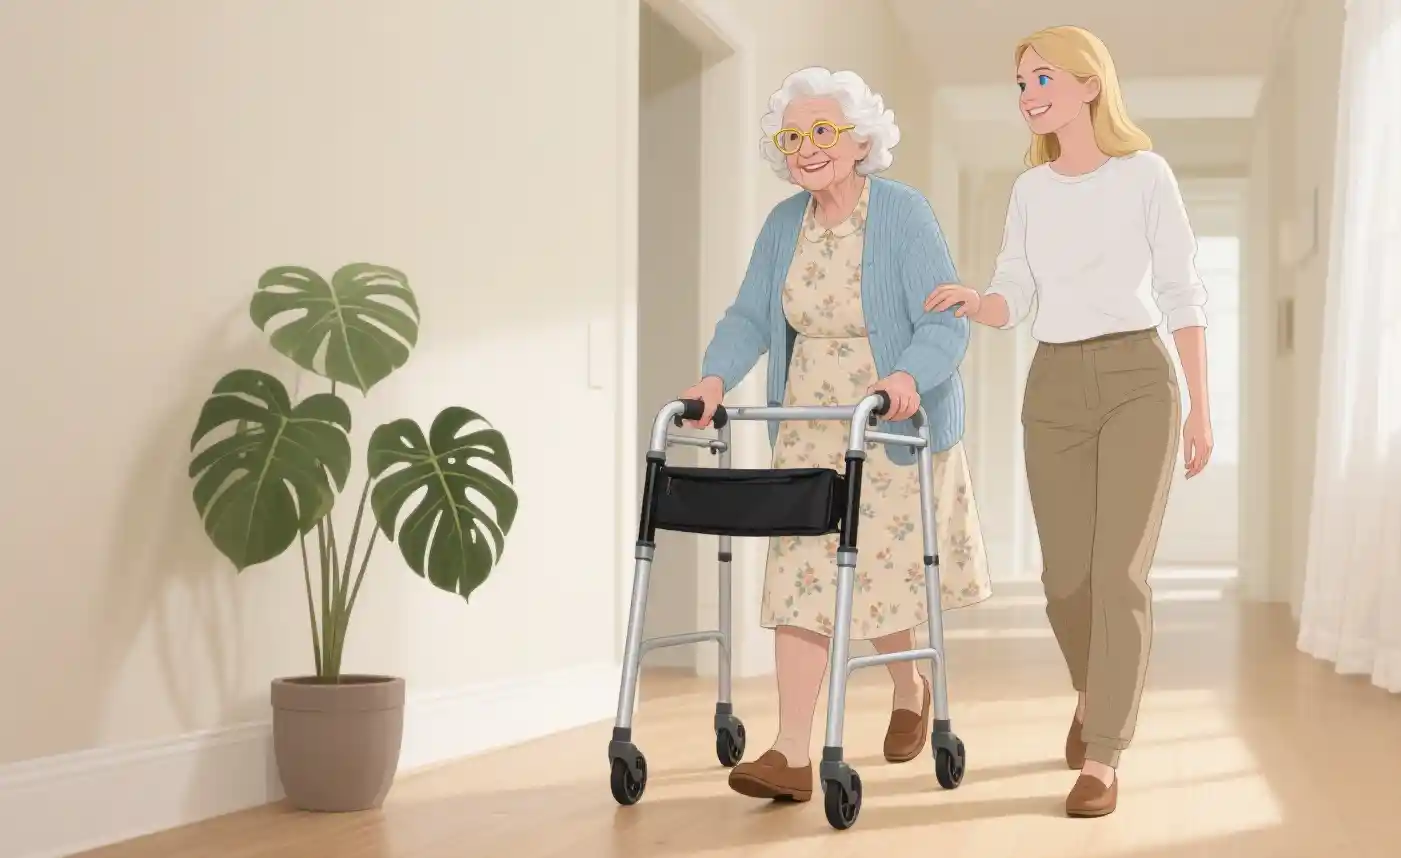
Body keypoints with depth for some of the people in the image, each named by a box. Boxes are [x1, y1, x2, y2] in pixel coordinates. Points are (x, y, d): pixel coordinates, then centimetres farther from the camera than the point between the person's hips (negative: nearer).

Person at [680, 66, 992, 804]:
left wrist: (907, 376, -37)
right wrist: (716, 377, -17)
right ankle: (793, 756, -6)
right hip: (810, 427, 5)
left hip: (893, 425, -4)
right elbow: (750, 316, 1)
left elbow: (946, 321, -18)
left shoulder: (902, 212, -13)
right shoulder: (784, 224, 4)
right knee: (799, 576, -5)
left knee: (877, 574, 3)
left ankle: (908, 689, 35)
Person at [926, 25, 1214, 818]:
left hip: (1137, 381, -4)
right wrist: (969, 302, -17)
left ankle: (1103, 759, -7)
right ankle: (1098, 697, 35)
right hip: (1054, 389, 4)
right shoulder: (1031, 189, 11)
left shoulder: (1146, 173, -2)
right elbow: (1013, 302, 6)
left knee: (1119, 573, -12)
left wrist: (1201, 406, -6)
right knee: (1067, 578, 6)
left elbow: (1182, 294, -2)